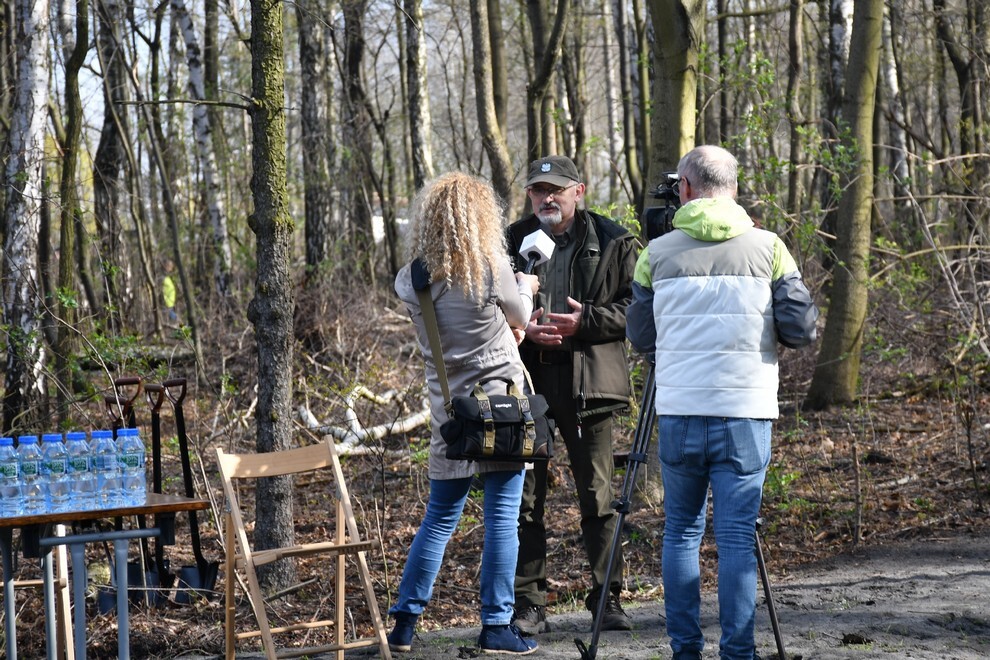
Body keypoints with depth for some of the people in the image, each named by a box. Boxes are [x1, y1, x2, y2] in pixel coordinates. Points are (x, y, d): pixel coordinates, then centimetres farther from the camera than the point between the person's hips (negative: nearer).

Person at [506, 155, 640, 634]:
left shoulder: (613, 243, 3)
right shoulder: (512, 243, 9)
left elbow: (634, 307, 0)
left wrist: (585, 320, -14)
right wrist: (521, 328, -8)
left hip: (588, 385, -2)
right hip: (526, 382, 2)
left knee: (598, 496, 3)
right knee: (524, 499, 3)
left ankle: (607, 598, 13)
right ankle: (528, 605, 9)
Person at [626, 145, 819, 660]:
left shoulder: (658, 253, 3)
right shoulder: (767, 248, 1)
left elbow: (639, 336, 10)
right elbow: (801, 329, -2)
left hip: (678, 411, 1)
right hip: (745, 412, -1)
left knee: (681, 531, 12)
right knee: (737, 536, 1)